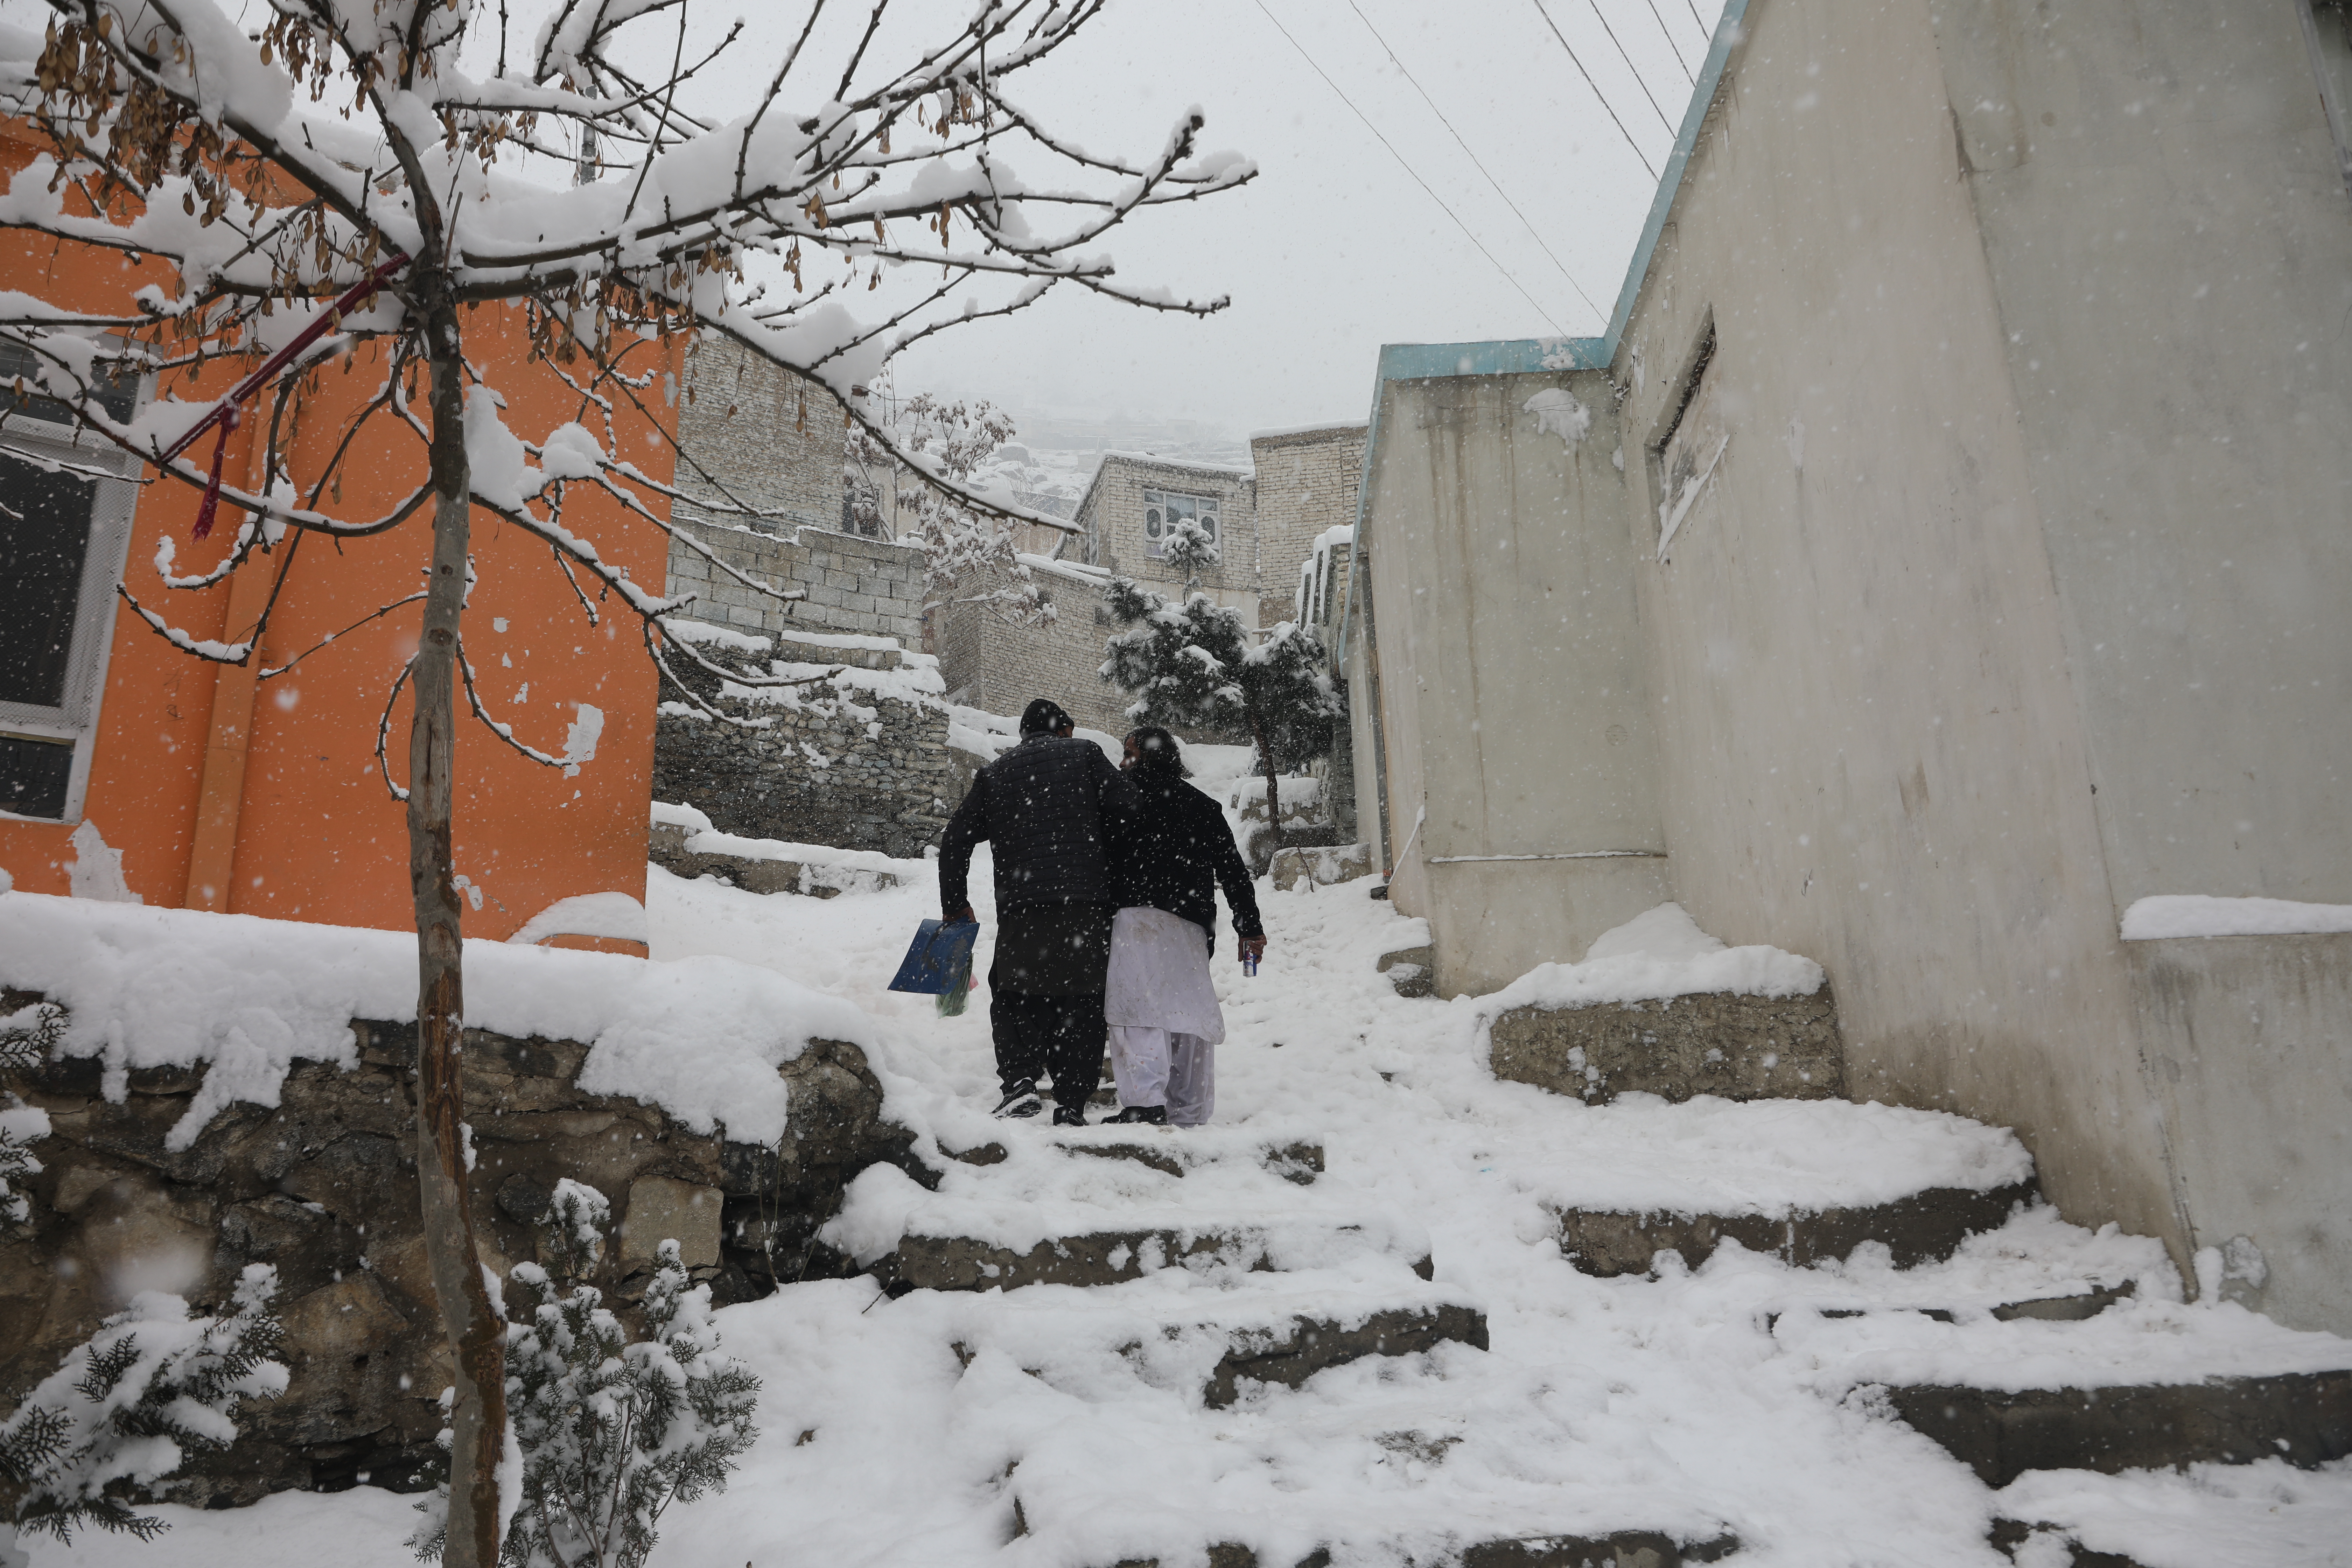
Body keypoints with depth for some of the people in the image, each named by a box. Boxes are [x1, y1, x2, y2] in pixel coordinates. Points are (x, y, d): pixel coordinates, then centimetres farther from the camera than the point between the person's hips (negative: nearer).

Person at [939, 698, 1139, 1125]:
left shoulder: (994, 773, 17)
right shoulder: (1085, 754, 11)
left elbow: (956, 838, 14)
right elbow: (1128, 809, -2)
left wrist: (956, 903, 22)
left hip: (1021, 910, 1)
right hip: (1086, 905, -1)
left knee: (1014, 996, 13)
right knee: (1081, 1002, 6)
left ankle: (1020, 1080, -9)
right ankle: (1072, 1106, 3)